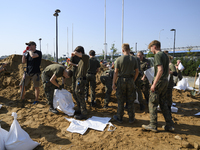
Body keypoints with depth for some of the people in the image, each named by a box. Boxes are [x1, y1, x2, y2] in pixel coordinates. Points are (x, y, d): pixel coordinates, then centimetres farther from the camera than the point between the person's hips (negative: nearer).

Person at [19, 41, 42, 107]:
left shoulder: (38, 52, -6)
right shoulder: (28, 53, 12)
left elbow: (33, 55, -27)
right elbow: (23, 62, 12)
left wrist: (29, 50, -9)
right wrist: (24, 54, 0)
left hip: (35, 73, -6)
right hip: (27, 72, 6)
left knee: (36, 87, 1)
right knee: (21, 85, 5)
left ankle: (36, 100, 17)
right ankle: (22, 99, 21)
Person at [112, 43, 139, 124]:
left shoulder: (119, 59, -7)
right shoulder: (134, 59, 1)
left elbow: (116, 72, -8)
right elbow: (137, 71, 5)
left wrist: (113, 83, -3)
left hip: (121, 80, -2)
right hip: (130, 81, 2)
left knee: (120, 100, 8)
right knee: (130, 101, 10)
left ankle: (119, 117, 19)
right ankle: (131, 118, 20)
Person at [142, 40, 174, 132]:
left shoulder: (158, 55, -13)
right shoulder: (165, 55, 16)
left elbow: (160, 70, -23)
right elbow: (168, 70, 20)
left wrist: (154, 84, -22)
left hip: (159, 81, -9)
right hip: (165, 81, 9)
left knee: (152, 103, -1)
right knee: (163, 103, 14)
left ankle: (153, 125, 6)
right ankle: (169, 125, 19)